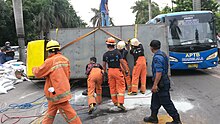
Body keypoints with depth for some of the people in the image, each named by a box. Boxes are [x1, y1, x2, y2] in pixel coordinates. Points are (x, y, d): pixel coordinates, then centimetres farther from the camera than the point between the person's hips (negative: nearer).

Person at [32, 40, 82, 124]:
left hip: (57, 92, -7)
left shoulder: (50, 61, -15)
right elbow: (68, 73, 13)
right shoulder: (65, 59, 5)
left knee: (67, 112, 1)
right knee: (51, 111, 19)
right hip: (63, 88, 7)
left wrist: (34, 69, 17)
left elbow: (38, 73, -5)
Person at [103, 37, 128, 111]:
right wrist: (126, 71, 2)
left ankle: (115, 102, 25)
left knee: (112, 87, 14)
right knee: (121, 87, 1)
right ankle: (120, 103, -7)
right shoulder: (117, 53, -10)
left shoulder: (105, 55, -2)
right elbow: (122, 63, -9)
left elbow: (104, 65, 4)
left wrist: (105, 72, 19)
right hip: (117, 70, -3)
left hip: (110, 71, 3)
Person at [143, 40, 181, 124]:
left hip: (161, 83, -10)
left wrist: (155, 85, -24)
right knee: (155, 100, 18)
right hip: (163, 81, 10)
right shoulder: (163, 54, 11)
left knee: (166, 103, -1)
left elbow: (159, 72, -26)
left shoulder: (157, 57, -21)